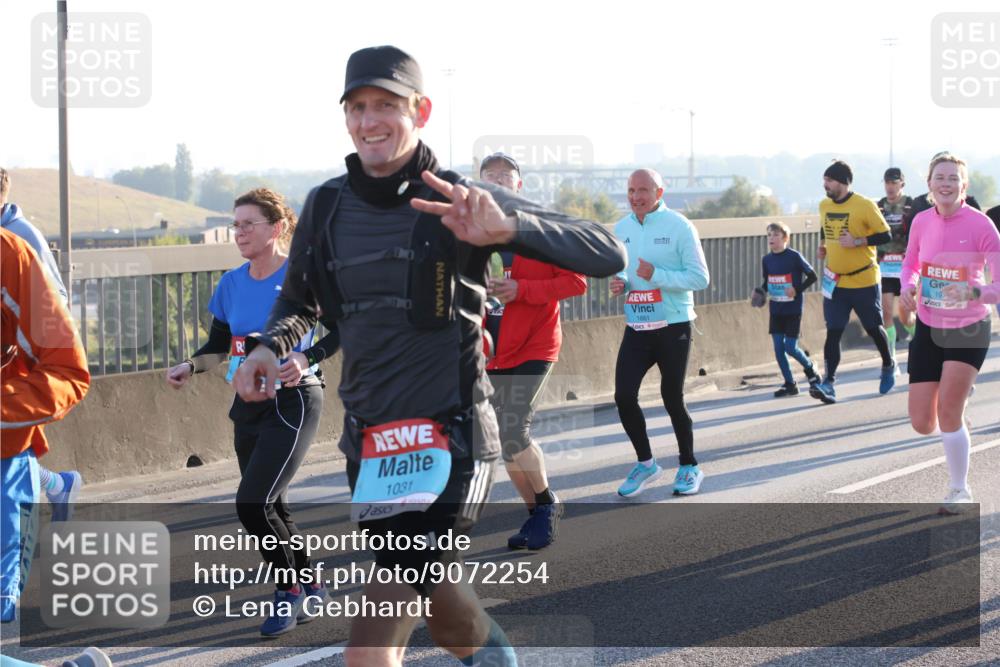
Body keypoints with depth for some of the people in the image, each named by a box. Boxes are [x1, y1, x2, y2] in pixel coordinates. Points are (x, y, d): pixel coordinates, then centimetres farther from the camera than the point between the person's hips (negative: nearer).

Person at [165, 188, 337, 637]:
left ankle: (289, 590, 2)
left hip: (291, 403, -7)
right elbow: (218, 346, 16)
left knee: (252, 503, -17)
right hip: (248, 405, 7)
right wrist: (190, 367, -3)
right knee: (272, 509, 14)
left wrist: (306, 358, -26)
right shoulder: (232, 284, 6)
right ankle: (309, 588, 31)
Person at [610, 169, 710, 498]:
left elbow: (700, 277, -13)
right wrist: (618, 283, -2)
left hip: (673, 326, -5)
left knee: (672, 399, 3)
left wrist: (656, 275, -23)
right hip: (636, 327, 5)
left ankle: (689, 467, 22)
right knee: (624, 396, -4)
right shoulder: (620, 229, 7)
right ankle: (645, 463, 16)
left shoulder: (679, 226, -10)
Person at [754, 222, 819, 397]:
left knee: (790, 347, -6)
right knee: (778, 348, 1)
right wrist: (762, 292, -4)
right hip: (776, 310, 5)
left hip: (793, 310, -5)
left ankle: (810, 368, 23)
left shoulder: (794, 256, -12)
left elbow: (812, 276, -6)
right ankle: (789, 384, 11)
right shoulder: (766, 259, 3)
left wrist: (797, 289, -17)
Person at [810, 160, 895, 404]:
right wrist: (823, 245, 5)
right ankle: (829, 384, -10)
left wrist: (857, 241, -23)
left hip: (864, 281, -4)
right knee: (833, 332, -5)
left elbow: (885, 236, -12)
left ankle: (888, 366, 37)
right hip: (835, 281, 4)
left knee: (873, 328, 10)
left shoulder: (865, 206, -14)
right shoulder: (824, 206, 4)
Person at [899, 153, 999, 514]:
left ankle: (960, 490, 13)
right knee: (922, 424, 0)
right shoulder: (921, 221, -3)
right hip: (928, 328, 4)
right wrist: (908, 286, -6)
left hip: (969, 329, -4)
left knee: (948, 412, -10)